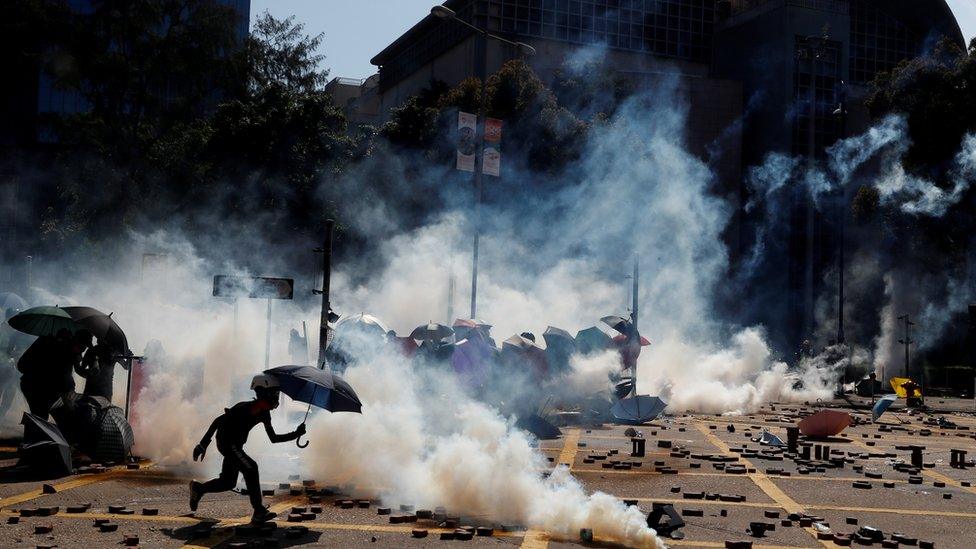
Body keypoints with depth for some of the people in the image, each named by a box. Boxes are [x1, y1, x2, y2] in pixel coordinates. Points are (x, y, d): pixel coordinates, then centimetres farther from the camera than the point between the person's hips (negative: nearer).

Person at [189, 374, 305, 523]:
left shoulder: (264, 413, 4)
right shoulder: (247, 407, -22)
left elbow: (273, 438, 12)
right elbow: (218, 420, -21)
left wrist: (296, 434, 0)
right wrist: (203, 443, -21)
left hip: (235, 445, 9)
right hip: (226, 442, -9)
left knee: (228, 483, 12)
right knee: (251, 468, -21)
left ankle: (198, 488, 35)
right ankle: (259, 512, -19)